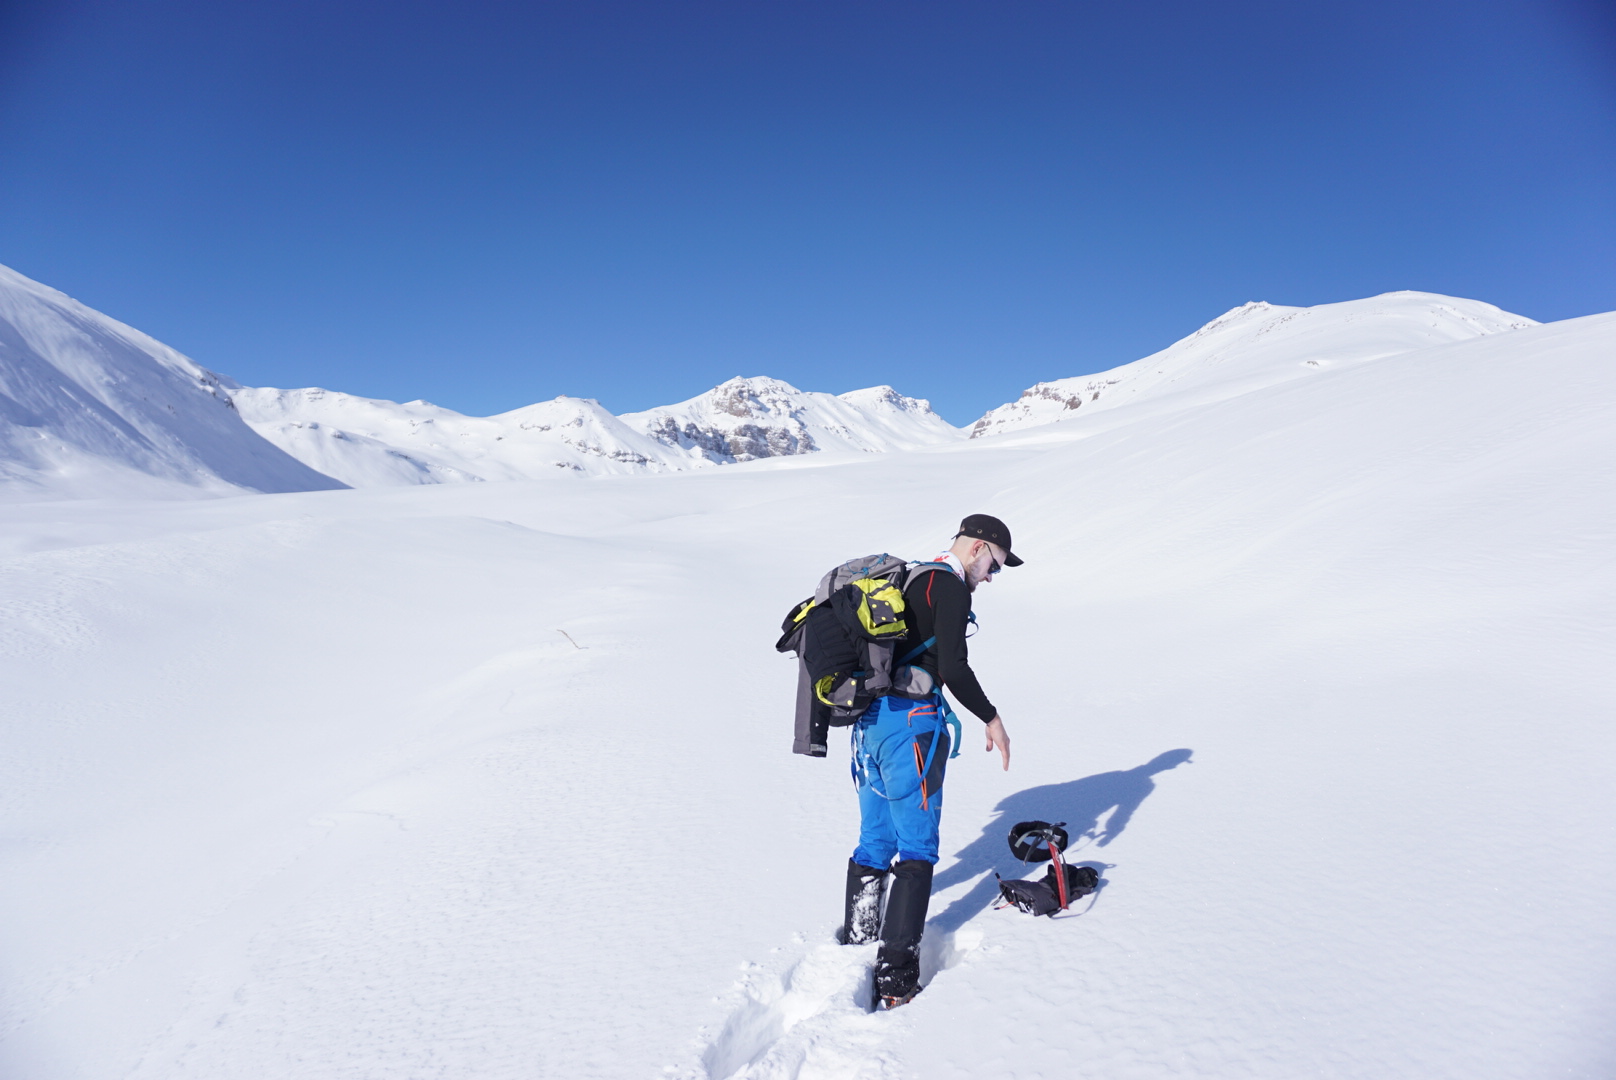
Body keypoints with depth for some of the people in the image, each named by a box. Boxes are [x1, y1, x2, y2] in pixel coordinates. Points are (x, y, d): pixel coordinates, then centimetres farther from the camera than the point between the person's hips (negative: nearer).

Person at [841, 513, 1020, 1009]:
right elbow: (954, 669, -18)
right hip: (910, 721, -9)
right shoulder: (950, 587, -8)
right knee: (917, 847, -1)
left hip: (868, 720, 9)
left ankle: (855, 942, 30)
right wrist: (992, 719, -5)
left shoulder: (910, 579, 20)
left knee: (875, 840, 19)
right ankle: (895, 977, -1)